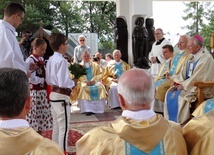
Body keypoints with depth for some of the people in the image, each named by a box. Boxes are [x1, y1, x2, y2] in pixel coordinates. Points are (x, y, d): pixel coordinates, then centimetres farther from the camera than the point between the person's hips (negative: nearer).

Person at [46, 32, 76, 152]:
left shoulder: (51, 60, 8)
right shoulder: (62, 60, -19)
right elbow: (63, 83, -25)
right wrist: (73, 82, -8)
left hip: (54, 94, 9)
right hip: (62, 96, -9)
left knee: (56, 126, 19)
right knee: (64, 127, 1)